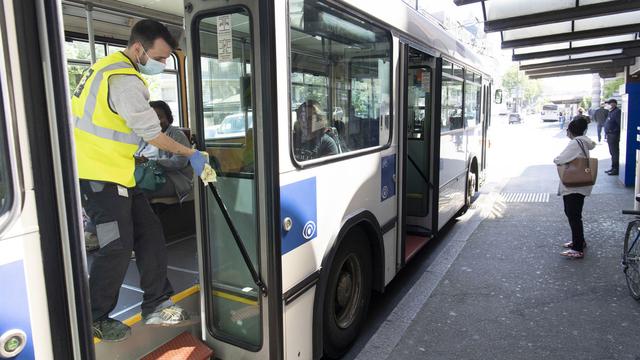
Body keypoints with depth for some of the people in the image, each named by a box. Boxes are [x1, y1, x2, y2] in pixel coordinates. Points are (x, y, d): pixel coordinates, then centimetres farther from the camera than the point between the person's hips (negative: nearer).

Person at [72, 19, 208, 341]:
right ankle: (93, 321, 15)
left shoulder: (111, 68, 14)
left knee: (149, 234, 8)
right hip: (100, 176, -10)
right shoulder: (124, 80, -19)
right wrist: (190, 154, -7)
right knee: (118, 247, -4)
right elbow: (152, 134, -18)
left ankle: (156, 306, 17)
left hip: (117, 173, 10)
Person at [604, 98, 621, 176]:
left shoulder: (617, 112, -15)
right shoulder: (611, 112, 16)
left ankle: (616, 169, 1)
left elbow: (620, 124, -22)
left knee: (615, 153, -5)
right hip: (610, 135, 10)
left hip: (614, 136, -10)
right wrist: (606, 135, 20)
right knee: (612, 152, 16)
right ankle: (613, 168, 26)